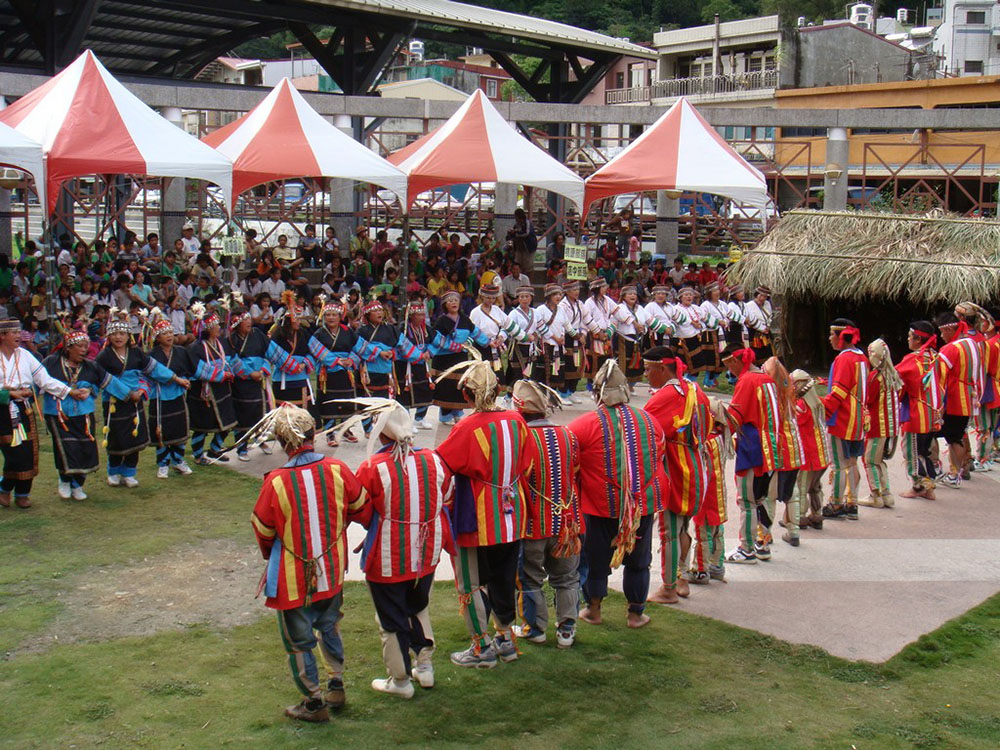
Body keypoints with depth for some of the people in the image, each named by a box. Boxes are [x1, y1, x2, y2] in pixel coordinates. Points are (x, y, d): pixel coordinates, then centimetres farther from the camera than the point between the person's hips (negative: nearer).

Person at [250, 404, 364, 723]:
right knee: (329, 627, 27)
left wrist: (269, 554, 13)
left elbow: (262, 530, -9)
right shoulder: (337, 470, -14)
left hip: (293, 577, -4)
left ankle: (314, 703, 24)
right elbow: (358, 507, 3)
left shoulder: (276, 482, -24)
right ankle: (336, 687, 37)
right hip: (332, 570, 4)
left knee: (299, 641, 13)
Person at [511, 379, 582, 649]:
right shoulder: (568, 436, -3)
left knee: (530, 578, 13)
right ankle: (566, 629, 21)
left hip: (532, 523, -4)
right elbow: (578, 477, 7)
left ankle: (535, 628, 23)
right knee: (566, 577, 17)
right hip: (566, 521, 4)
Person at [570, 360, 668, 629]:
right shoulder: (648, 420, -1)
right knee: (638, 559, 17)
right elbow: (659, 457, 13)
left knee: (595, 557, 15)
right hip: (643, 505, 3)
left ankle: (593, 610, 26)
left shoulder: (584, 425, -14)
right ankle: (636, 613, 25)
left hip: (601, 506, -3)